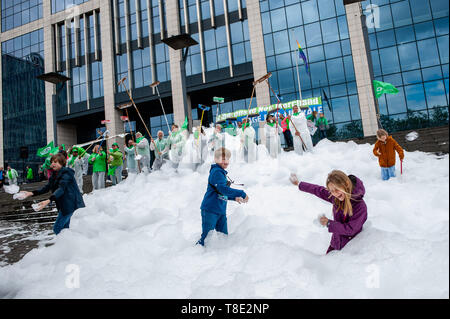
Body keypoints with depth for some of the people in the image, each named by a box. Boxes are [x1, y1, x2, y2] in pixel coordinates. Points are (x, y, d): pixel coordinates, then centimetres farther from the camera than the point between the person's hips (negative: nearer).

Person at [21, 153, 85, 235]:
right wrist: (32, 193, -1)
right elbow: (47, 188, 11)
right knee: (64, 227, 16)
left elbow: (61, 189, -29)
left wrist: (49, 200, -42)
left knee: (57, 228, -9)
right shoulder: (55, 175, 14)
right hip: (64, 205, 10)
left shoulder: (66, 174, -16)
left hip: (70, 204, -10)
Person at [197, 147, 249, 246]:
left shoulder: (222, 173, 18)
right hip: (210, 210, -10)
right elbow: (222, 189, -26)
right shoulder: (217, 172, -12)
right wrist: (242, 194, -22)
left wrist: (234, 198, 15)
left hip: (221, 211, 10)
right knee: (206, 237, -7)